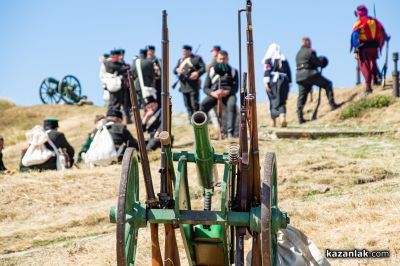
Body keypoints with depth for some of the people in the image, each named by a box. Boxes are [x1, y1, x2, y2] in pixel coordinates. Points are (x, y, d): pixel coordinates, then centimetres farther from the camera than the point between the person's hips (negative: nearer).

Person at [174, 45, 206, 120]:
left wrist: (197, 73, -22)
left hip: (193, 85, -6)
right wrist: (177, 70, -8)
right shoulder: (180, 60, 20)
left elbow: (203, 68, -4)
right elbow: (174, 70, 16)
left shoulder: (197, 58, 3)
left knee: (195, 104, -9)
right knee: (188, 105, 8)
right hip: (184, 86, 6)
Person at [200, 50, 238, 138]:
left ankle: (230, 133, -39)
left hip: (228, 94, -1)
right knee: (203, 105, -31)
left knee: (232, 105, -37)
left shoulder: (233, 71, 14)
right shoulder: (211, 71, 17)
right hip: (213, 93, 1)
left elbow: (235, 87, 3)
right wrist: (213, 93, -15)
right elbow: (206, 88, 9)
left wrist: (226, 92, -19)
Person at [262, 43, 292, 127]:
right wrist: (289, 84, 17)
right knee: (282, 101, 2)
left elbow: (267, 71, -8)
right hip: (284, 81, 2)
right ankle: (283, 116, -23)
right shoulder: (284, 59, 13)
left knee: (273, 101, 7)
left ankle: (274, 122, 10)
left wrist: (266, 82, -10)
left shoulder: (268, 59, 3)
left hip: (273, 81, -2)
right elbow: (289, 73, 13)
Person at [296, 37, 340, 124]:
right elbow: (317, 62, -6)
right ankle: (332, 105, -3)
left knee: (302, 97, 7)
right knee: (328, 84, 4)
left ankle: (300, 118, 2)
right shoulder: (309, 52, -4)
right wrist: (321, 61, 18)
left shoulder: (298, 54, 21)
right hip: (310, 74, -7)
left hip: (299, 76, 7)